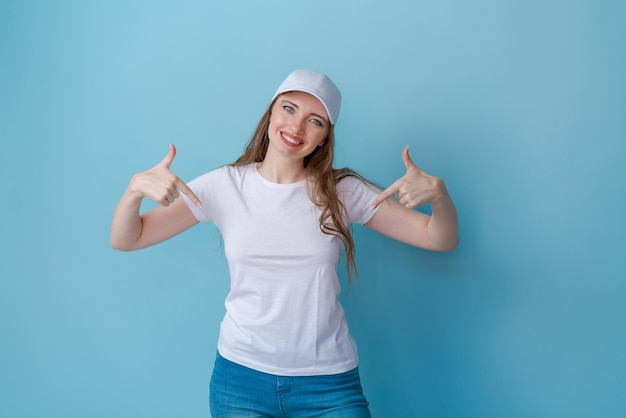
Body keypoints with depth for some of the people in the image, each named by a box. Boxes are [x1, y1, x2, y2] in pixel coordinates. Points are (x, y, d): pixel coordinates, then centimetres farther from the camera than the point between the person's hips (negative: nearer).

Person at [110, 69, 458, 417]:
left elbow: (441, 239, -4)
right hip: (242, 375, 0)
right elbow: (125, 241, -4)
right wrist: (136, 187, -24)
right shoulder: (223, 186, -5)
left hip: (329, 381, 0)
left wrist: (437, 191, -24)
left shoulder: (343, 191, -5)